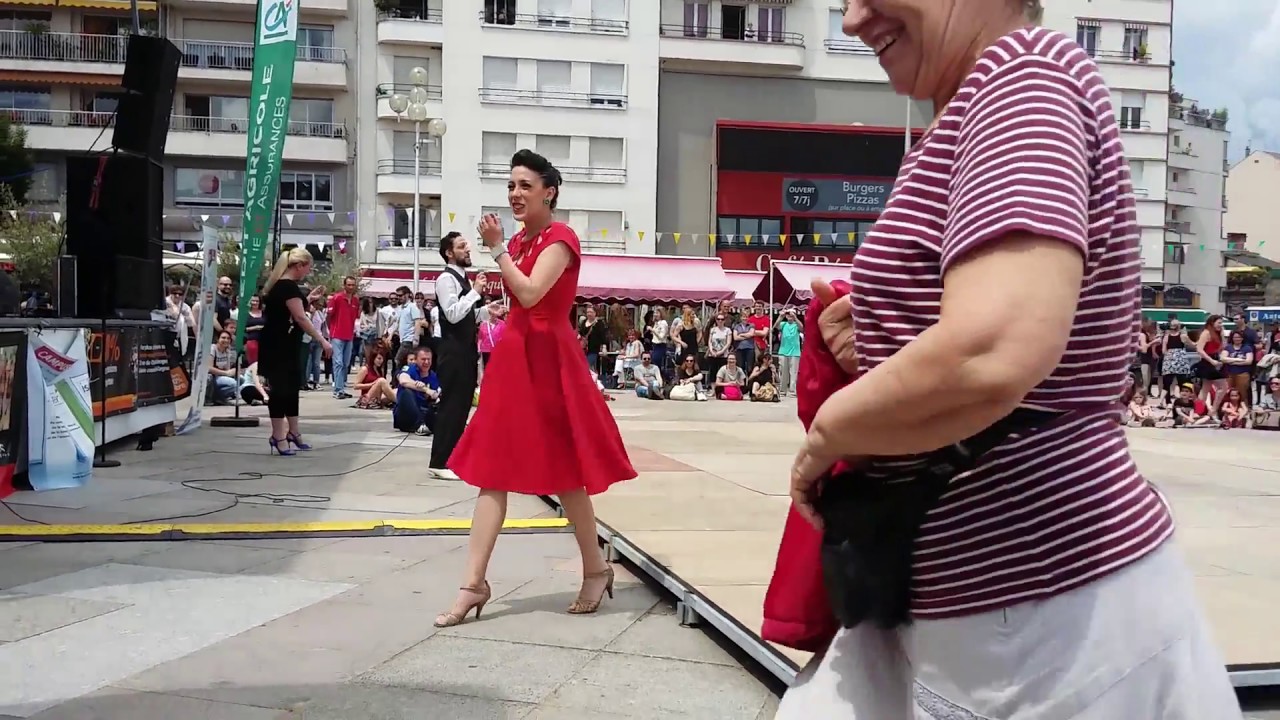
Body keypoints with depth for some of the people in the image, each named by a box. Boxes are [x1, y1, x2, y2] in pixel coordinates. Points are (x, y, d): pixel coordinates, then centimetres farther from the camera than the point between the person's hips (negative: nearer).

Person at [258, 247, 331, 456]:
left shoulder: (281, 285, 14)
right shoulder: (288, 286, -18)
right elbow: (300, 317, -23)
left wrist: (308, 299, 16)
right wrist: (322, 340, -22)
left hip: (285, 345, 10)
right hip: (278, 347, -10)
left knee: (291, 386, 15)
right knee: (280, 387, -5)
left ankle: (293, 432, 23)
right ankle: (278, 436, 1)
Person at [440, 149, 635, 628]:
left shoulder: (560, 239, -10)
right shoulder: (519, 241, 15)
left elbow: (530, 293, -24)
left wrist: (496, 249, -17)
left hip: (547, 358, -8)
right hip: (513, 356, 9)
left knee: (563, 472, 3)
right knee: (493, 471, 3)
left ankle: (595, 568, 22)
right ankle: (474, 583, 5)